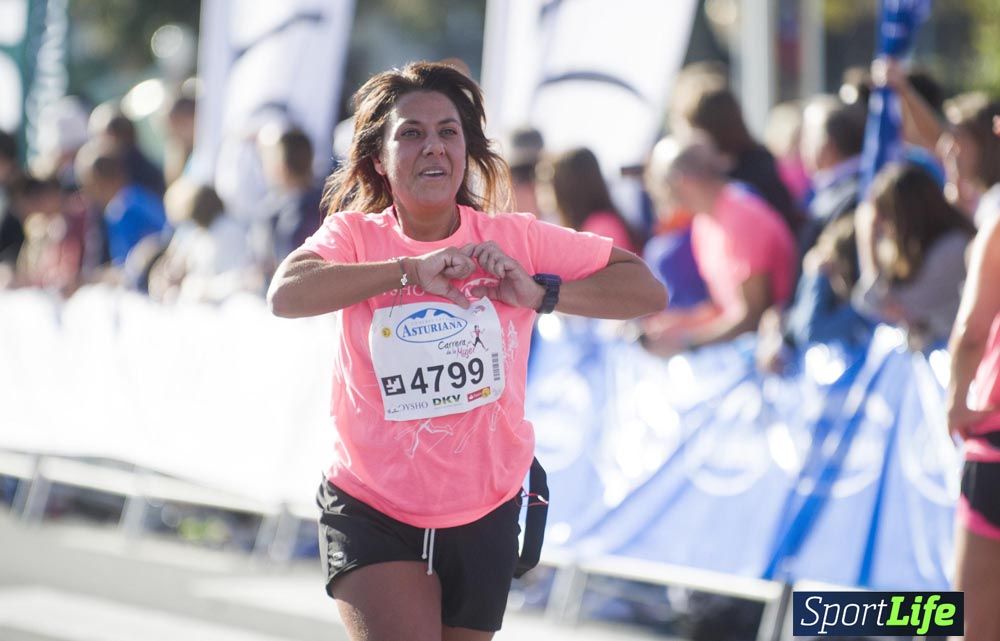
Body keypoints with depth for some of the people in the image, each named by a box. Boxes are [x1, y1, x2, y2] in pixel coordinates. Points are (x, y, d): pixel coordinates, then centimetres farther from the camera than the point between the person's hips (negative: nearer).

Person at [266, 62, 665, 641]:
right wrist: (409, 270, -31)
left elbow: (648, 290, -6)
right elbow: (287, 295, -29)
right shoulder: (356, 235, -9)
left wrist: (540, 293, -19)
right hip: (371, 513, -3)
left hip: (485, 517, 3)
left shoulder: (515, 240, -6)